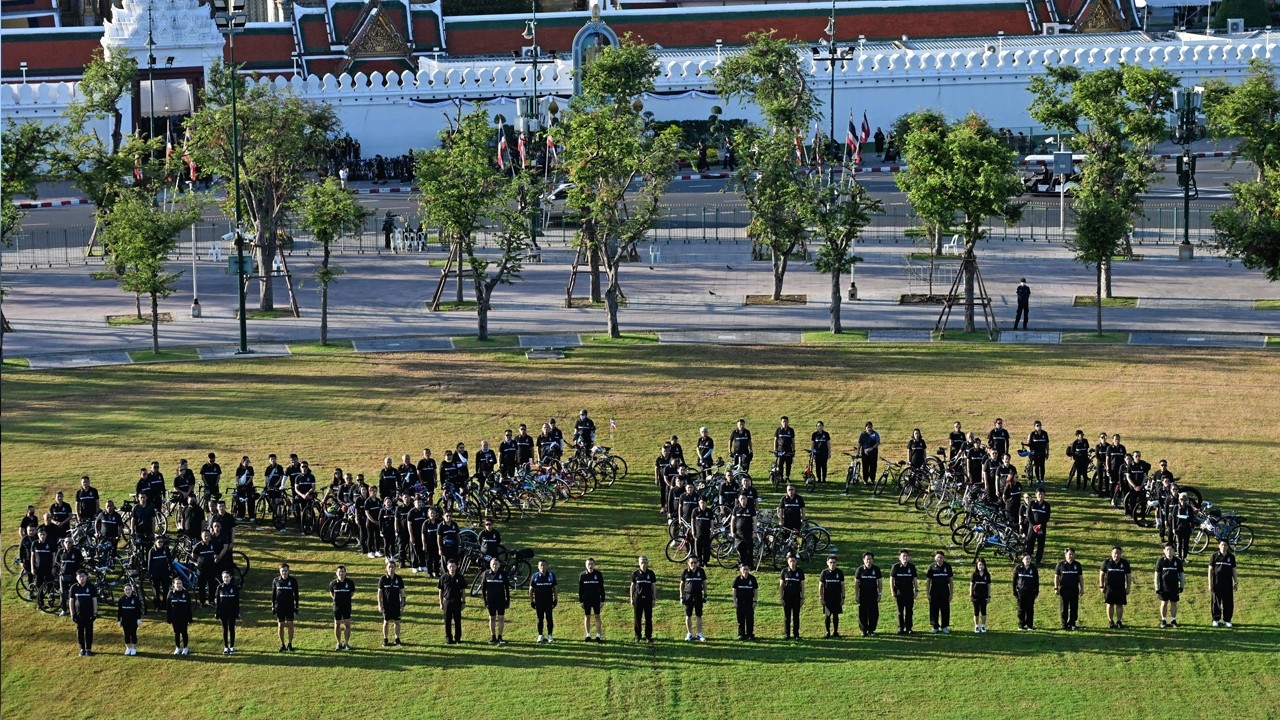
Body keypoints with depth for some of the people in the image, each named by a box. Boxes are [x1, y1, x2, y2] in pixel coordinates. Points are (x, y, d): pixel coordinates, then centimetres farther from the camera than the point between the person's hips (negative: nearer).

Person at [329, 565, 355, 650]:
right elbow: (331, 592, 15)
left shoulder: (350, 582, -4)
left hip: (347, 606, -1)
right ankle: (338, 643, 16)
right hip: (337, 606, 1)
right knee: (337, 625, 5)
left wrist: (346, 598, 3)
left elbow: (352, 593, 11)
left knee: (347, 625, 1)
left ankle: (346, 643, 11)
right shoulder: (333, 583, -2)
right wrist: (334, 598, 4)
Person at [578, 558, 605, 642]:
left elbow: (602, 588, 1)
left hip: (596, 599, -1)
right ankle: (588, 635, 16)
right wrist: (580, 601, 0)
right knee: (587, 617, 7)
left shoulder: (598, 574, -2)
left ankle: (599, 635, 6)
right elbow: (580, 589, 3)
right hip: (586, 600, 1)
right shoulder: (583, 575, -1)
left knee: (597, 616, 1)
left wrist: (602, 600, -2)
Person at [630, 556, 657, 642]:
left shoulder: (650, 573, 0)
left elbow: (654, 586, 6)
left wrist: (654, 598, 3)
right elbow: (632, 586, 8)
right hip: (638, 598, 0)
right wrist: (631, 598, 7)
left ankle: (648, 636, 10)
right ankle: (637, 636, 14)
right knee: (637, 618, 4)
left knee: (648, 618, 2)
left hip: (648, 598, 0)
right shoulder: (635, 573, 0)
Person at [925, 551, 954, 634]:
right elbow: (928, 581, 1)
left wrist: (951, 593, 2)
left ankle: (944, 627, 15)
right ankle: (935, 627, 13)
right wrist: (927, 593, -2)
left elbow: (951, 580, 5)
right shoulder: (931, 567, -4)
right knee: (934, 609, 2)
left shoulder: (947, 566, -1)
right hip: (934, 592, -1)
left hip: (945, 592, 1)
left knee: (945, 609, 3)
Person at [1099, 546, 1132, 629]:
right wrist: (1101, 586, 0)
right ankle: (1111, 621, 9)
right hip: (1109, 587, -1)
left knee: (1119, 605, 3)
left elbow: (1129, 576, 8)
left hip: (1120, 588, 1)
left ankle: (1119, 621, 12)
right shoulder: (1107, 562, 0)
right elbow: (1101, 574, 5)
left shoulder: (1125, 563, 2)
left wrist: (1128, 588, 3)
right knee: (1110, 604, 1)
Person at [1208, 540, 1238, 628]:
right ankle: (1216, 619, 16)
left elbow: (1234, 571, 10)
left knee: (1228, 602, 3)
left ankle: (1227, 620, 15)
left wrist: (1236, 582, 7)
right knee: (1215, 602, 4)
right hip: (1217, 583, -1)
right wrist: (1210, 583, -4)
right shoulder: (1215, 556, -1)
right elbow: (1210, 570, 1)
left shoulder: (1231, 557, 4)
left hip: (1228, 584, 1)